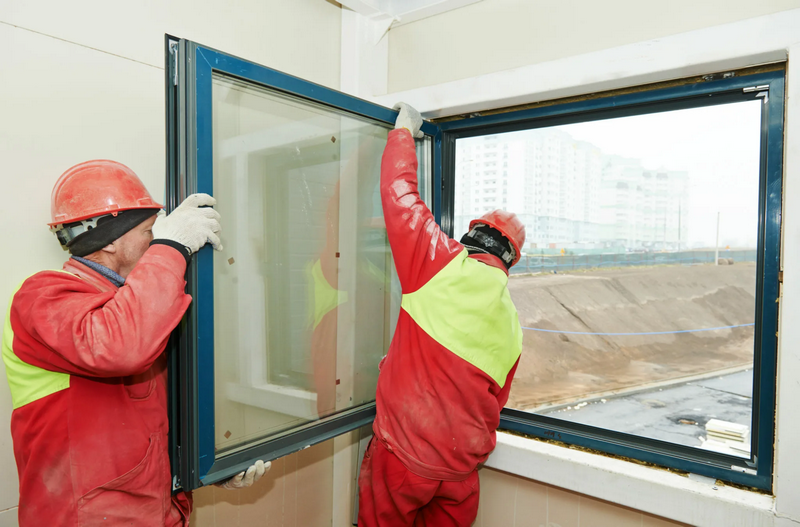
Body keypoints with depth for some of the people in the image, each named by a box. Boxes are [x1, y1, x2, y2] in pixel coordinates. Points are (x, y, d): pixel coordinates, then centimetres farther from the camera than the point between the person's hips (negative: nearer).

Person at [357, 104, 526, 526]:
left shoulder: (442, 266, -12)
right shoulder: (511, 326, 5)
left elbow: (398, 192, -6)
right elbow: (495, 401, 14)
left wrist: (404, 130, 9)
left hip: (403, 454, -5)